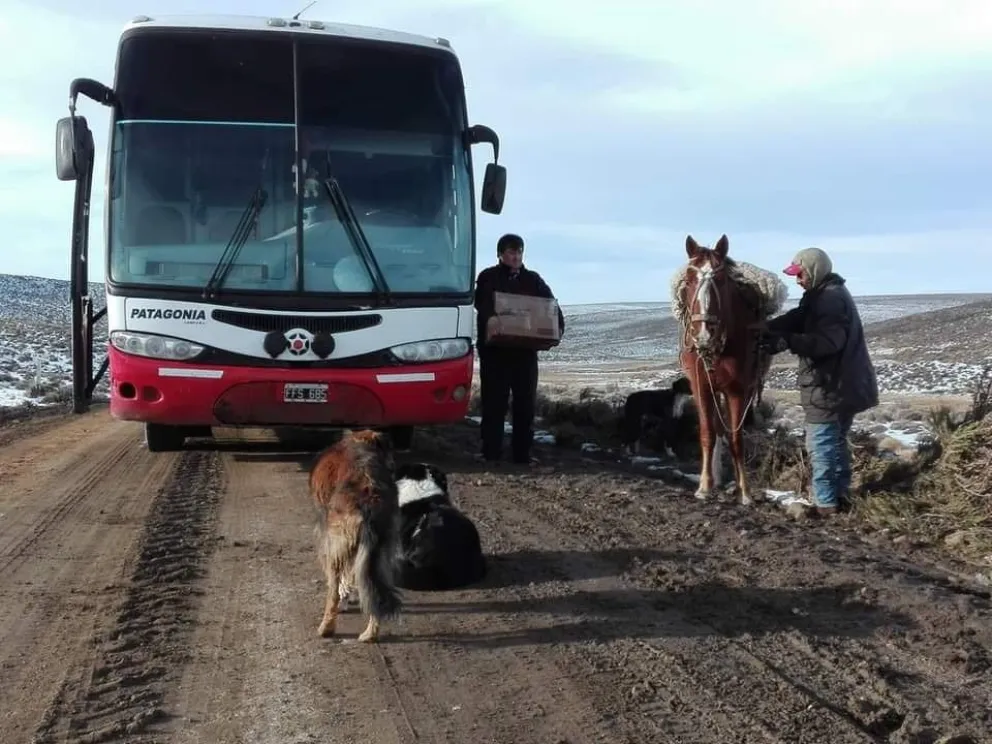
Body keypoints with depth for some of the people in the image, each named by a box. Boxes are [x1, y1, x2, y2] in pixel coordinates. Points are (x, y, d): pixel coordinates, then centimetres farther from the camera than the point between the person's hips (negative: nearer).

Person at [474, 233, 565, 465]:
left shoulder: (533, 279, 12)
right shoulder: (488, 278, 2)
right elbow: (483, 308, -12)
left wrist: (557, 328, -9)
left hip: (525, 350, 4)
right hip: (494, 350, -4)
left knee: (526, 402, 6)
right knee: (494, 402, -1)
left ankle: (522, 452, 13)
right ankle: (491, 452, 4)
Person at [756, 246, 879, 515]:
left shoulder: (831, 299, -20)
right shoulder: (825, 295, 15)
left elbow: (826, 341, -32)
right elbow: (798, 318, 6)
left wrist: (787, 342, -43)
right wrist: (768, 328, -11)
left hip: (830, 387, -11)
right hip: (844, 383, 11)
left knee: (820, 444, -3)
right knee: (836, 440, 20)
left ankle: (826, 503, 4)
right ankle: (840, 493, 31)